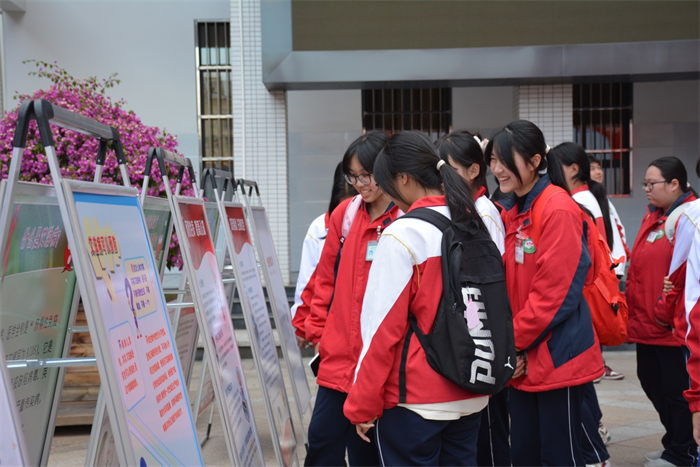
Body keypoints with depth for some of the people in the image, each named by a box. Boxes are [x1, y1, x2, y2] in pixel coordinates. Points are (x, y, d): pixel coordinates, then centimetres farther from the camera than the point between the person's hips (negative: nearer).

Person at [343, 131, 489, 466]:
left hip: (414, 400, -7)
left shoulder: (403, 235, -15)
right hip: (470, 396, 7)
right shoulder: (475, 226, 4)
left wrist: (363, 405, -8)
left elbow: (384, 326, -15)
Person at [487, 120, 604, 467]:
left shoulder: (558, 210, -15)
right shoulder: (510, 211, 9)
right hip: (523, 360, 8)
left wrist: (514, 341, -12)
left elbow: (554, 292, -19)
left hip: (557, 357, -8)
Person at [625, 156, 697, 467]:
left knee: (675, 388, 2)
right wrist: (632, 307, 13)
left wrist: (666, 312, -19)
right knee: (651, 381, 15)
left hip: (671, 326, -9)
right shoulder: (652, 218, 15)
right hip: (646, 323, 9)